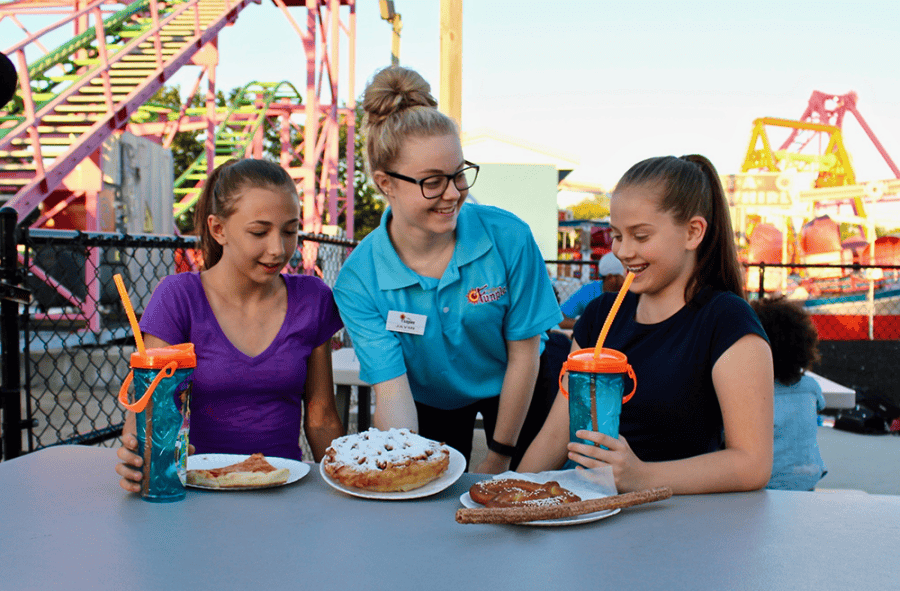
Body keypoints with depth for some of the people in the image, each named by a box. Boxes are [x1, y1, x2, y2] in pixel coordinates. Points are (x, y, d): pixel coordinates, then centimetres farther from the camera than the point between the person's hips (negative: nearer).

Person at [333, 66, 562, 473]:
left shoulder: (508, 237, -27)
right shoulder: (358, 280, -26)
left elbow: (523, 353, -18)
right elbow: (392, 390, -26)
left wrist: (498, 458, -12)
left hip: (510, 390, 1)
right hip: (429, 402, 0)